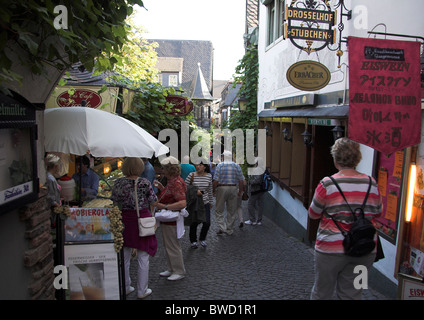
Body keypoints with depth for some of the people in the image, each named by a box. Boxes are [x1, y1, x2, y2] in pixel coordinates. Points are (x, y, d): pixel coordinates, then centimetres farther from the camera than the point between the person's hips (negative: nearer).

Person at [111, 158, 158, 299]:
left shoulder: (118, 183, -3)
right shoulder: (144, 183, -12)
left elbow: (113, 201, 2)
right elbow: (153, 201, -7)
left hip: (124, 219, 4)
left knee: (124, 256, 17)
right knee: (143, 257, 7)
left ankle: (125, 287, 30)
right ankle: (142, 290, 16)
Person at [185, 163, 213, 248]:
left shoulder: (209, 176, 0)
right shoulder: (191, 175, -9)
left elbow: (210, 190, 9)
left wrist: (211, 202, 14)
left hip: (205, 202, 2)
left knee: (207, 223, -2)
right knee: (194, 223, 1)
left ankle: (202, 239, 26)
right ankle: (193, 241, 26)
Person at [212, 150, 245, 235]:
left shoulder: (219, 166, -5)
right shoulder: (237, 166, 3)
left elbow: (215, 180, -11)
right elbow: (241, 180, 0)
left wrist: (213, 190, 0)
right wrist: (240, 192, 9)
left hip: (221, 188, -3)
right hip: (233, 189, 3)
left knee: (219, 210, 8)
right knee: (231, 211, 11)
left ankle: (222, 228, -3)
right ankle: (230, 230, 19)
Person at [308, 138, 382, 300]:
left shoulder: (327, 184, -15)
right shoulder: (371, 184, -3)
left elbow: (313, 214, -5)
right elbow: (377, 213, 10)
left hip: (331, 249, -3)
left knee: (322, 292, 14)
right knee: (352, 294, 16)